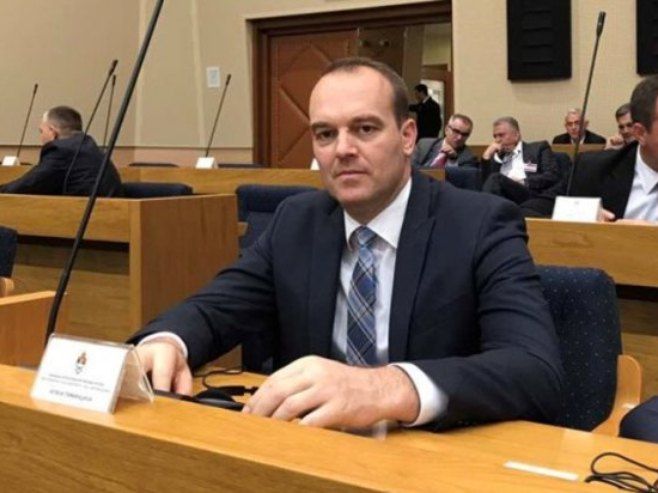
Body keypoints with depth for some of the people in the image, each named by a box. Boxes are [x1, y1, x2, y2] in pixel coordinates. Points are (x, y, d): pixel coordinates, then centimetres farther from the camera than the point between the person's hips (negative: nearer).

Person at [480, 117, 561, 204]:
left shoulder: (539, 148, 17)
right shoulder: (497, 156, 29)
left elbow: (553, 176, 3)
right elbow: (485, 180, 16)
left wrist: (523, 182, -7)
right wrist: (487, 155, 11)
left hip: (530, 195, -4)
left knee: (496, 178, -33)